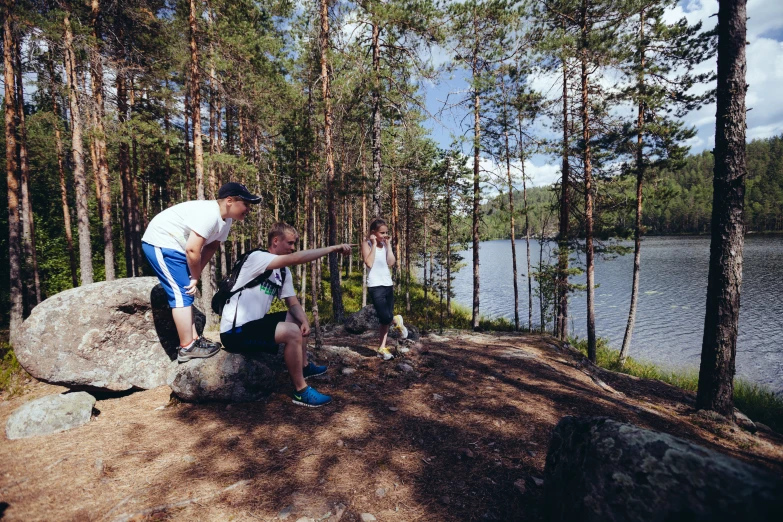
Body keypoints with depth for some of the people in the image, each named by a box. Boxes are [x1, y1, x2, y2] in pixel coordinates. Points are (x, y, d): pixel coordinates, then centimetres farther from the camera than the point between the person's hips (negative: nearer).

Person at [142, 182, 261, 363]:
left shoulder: (226, 220, 4)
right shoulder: (209, 214, -28)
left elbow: (211, 247, 5)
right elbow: (192, 249, -30)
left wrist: (195, 275, -5)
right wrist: (195, 276, -13)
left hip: (173, 247, 11)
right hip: (160, 244, -11)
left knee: (186, 293, 14)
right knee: (182, 294, -10)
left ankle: (194, 339, 23)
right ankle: (187, 348, -3)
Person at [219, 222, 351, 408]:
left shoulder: (284, 272, 9)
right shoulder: (257, 257, -17)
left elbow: (293, 303, 9)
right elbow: (296, 259, -31)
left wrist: (304, 321, -12)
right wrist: (333, 248, -28)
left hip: (254, 322, 10)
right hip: (235, 331, -10)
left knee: (297, 320, 17)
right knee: (292, 332, -25)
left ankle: (304, 366, 33)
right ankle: (300, 391, -11)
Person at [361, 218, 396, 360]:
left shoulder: (385, 244, 11)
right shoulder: (367, 243, -4)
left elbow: (391, 262, 0)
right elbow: (369, 263, -18)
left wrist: (388, 244, -1)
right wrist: (374, 244, -14)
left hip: (388, 284, 6)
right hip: (375, 286, -6)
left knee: (386, 319, 7)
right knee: (386, 317, -17)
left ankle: (382, 348, 15)